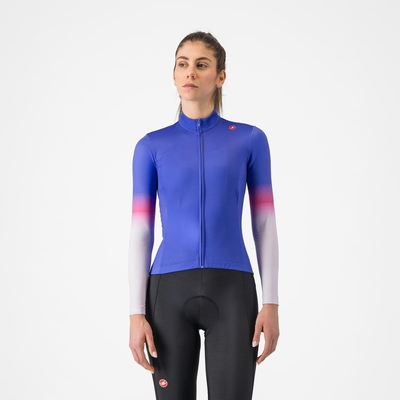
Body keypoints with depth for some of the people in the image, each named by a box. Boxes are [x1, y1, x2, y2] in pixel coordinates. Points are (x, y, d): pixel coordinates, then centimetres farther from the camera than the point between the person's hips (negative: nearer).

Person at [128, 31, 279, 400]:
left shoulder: (250, 139, 5)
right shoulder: (152, 146, 6)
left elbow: (265, 224, 4)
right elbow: (140, 232, 4)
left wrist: (271, 302, -3)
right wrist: (137, 312, -3)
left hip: (231, 292, -1)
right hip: (170, 291, 1)